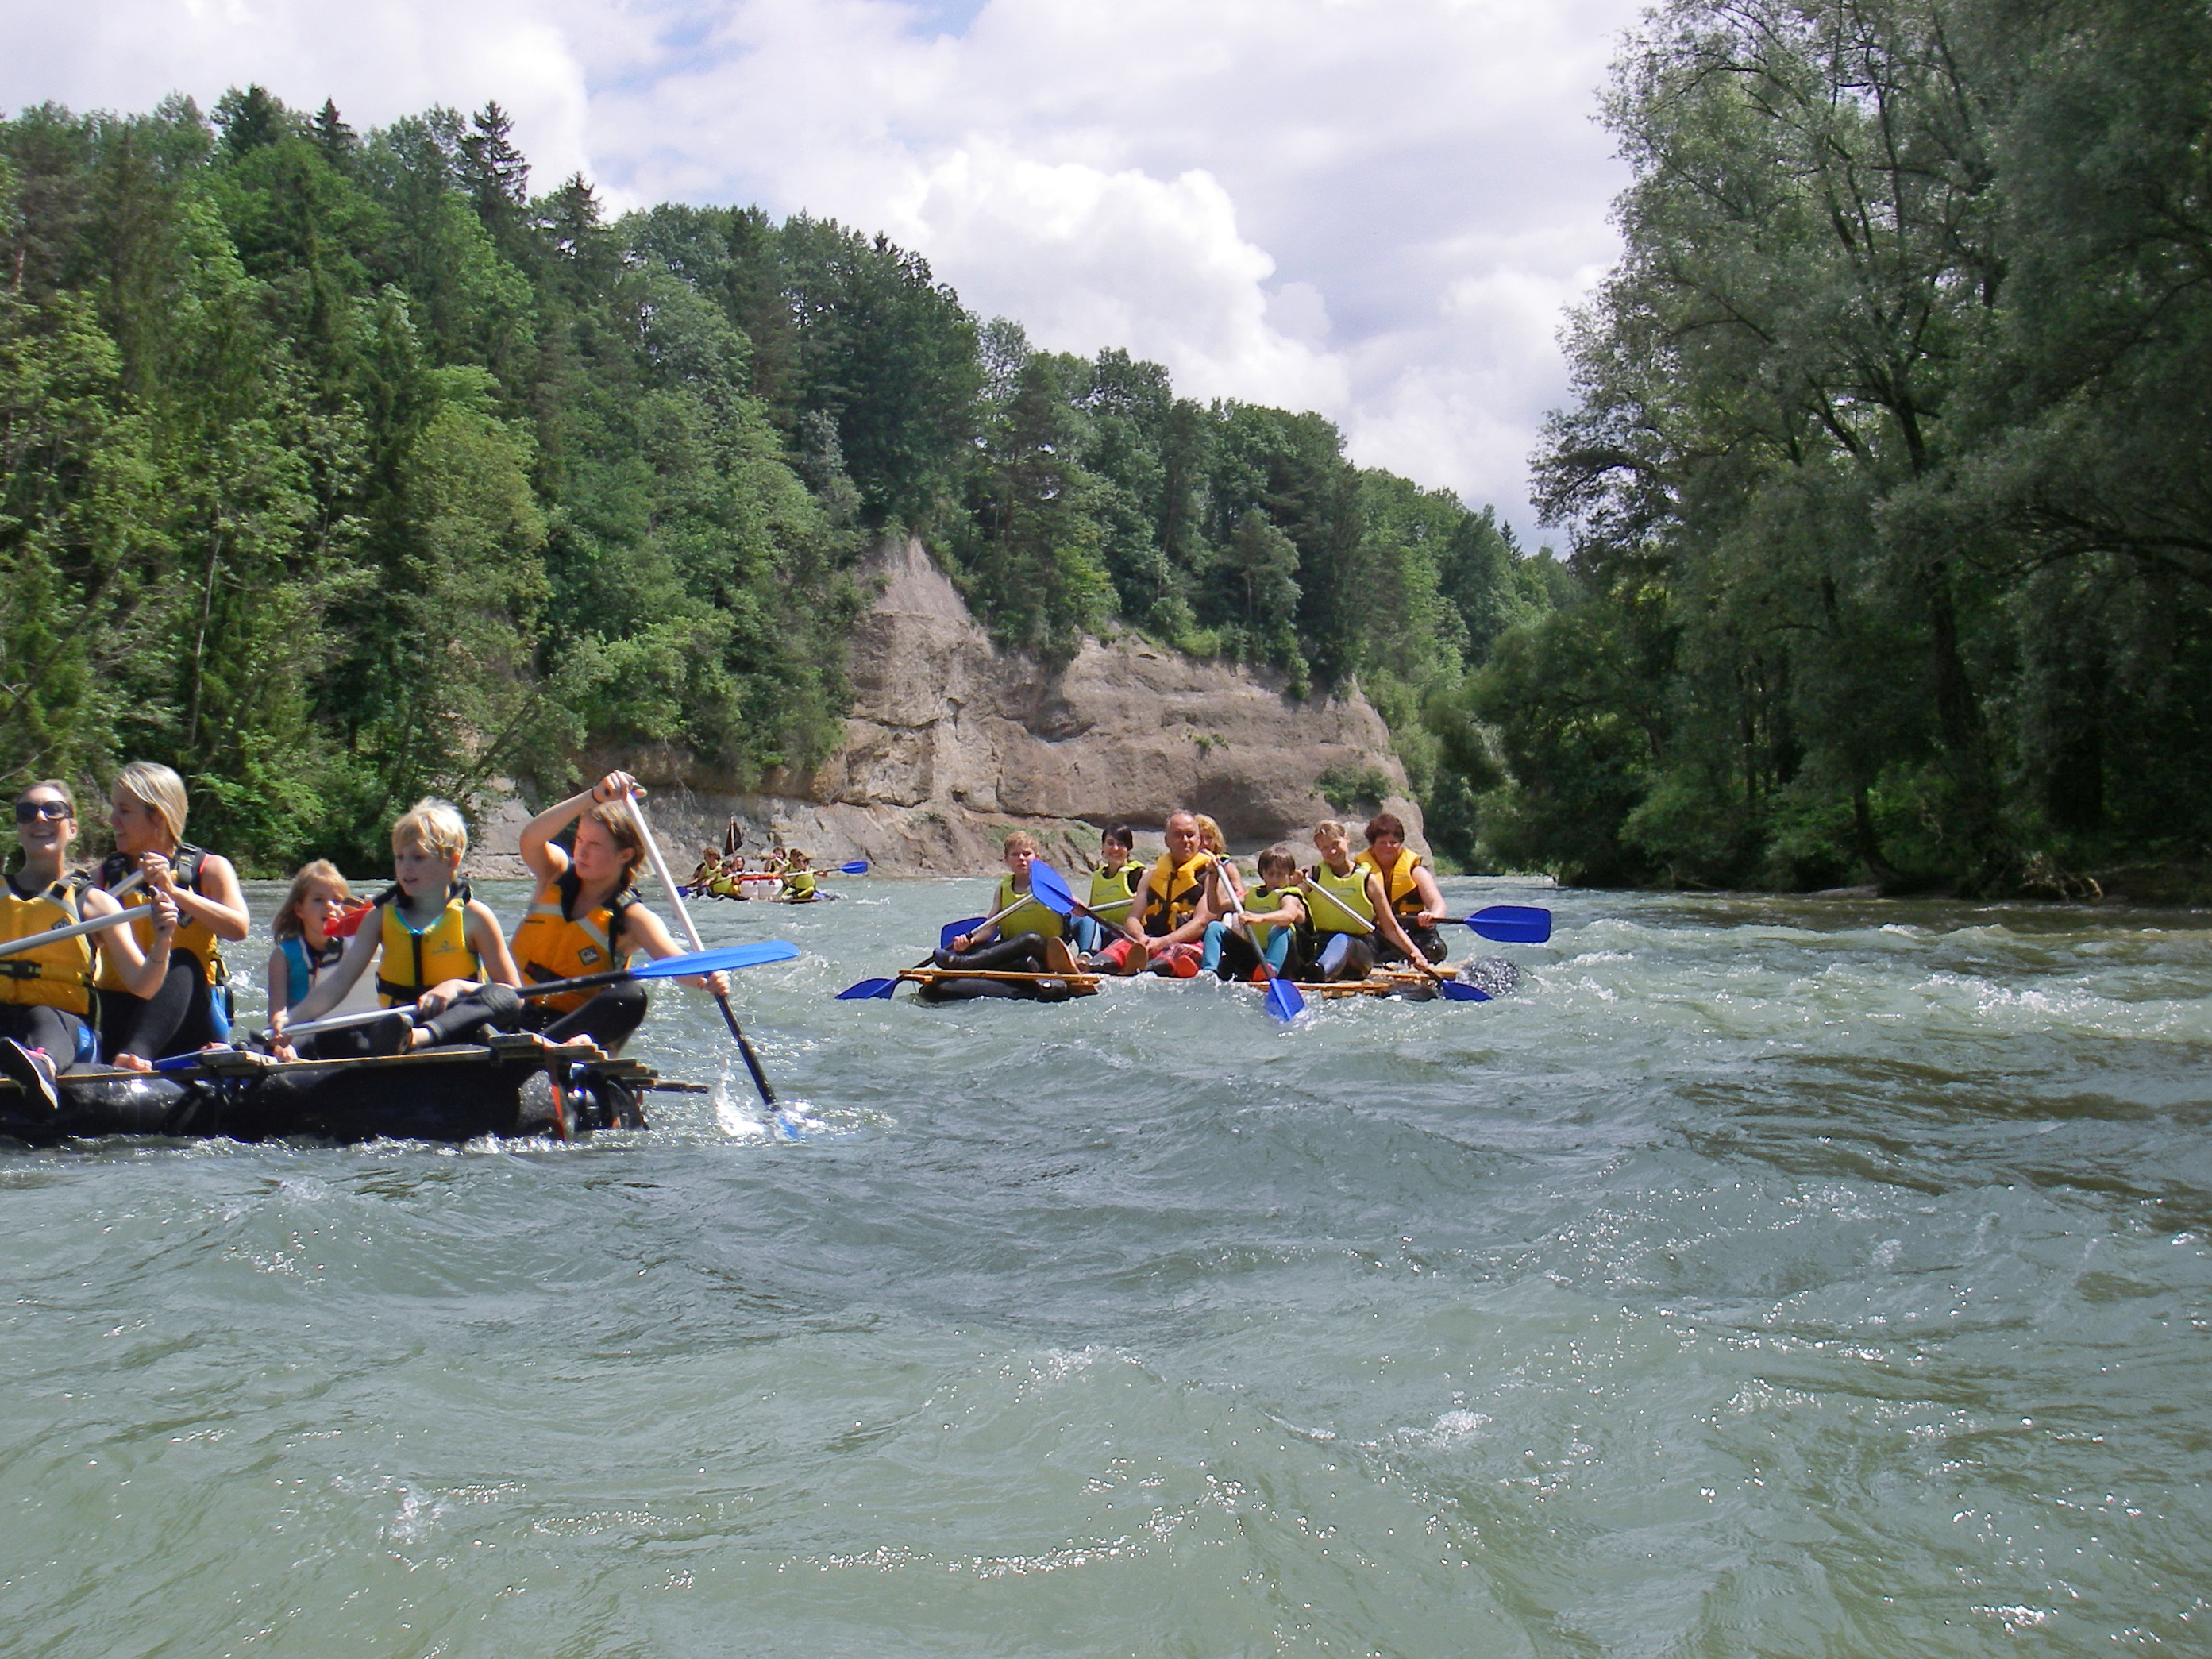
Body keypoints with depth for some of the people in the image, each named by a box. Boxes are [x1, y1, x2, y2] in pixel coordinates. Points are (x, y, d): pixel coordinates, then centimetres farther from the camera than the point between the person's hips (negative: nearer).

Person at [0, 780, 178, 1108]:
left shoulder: (93, 902, 12)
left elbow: (141, 985, 2)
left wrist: (162, 944, -17)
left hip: (72, 1030, -2)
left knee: (44, 1018, -38)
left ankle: (42, 1065, -71)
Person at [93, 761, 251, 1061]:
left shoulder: (209, 869, 3)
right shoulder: (108, 873, 13)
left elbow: (238, 928, -18)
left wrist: (173, 892, -28)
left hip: (188, 1014, -3)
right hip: (120, 1013, 3)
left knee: (183, 963, -33)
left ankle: (135, 1053, -53)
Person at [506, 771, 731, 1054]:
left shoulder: (631, 917, -4)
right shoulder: (558, 874, 4)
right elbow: (530, 838, -18)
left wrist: (705, 978, -47)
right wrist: (594, 797, -30)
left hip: (580, 1025, -1)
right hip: (521, 1014, 1)